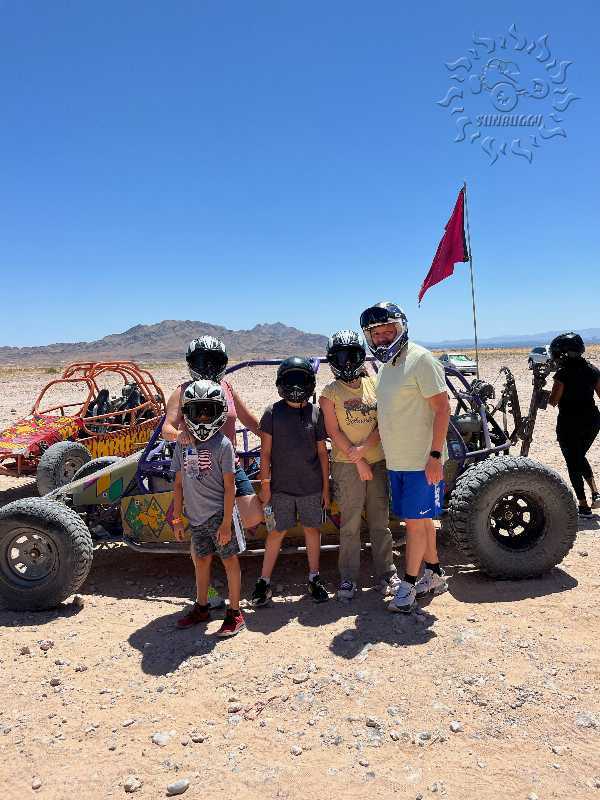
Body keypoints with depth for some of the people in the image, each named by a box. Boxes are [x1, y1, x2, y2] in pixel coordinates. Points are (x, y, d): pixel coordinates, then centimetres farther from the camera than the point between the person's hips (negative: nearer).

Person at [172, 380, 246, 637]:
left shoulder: (222, 444, -11)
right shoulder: (182, 445, 3)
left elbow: (229, 487, -11)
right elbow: (179, 484, 9)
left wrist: (226, 522, -13)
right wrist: (177, 518, 9)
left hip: (218, 514, -5)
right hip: (196, 515, 5)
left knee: (229, 559, 5)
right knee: (201, 560, 18)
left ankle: (234, 612, 18)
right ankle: (201, 608, 35)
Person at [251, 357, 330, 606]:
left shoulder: (316, 413, 0)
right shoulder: (272, 412, -4)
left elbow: (322, 452, 5)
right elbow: (265, 452, -1)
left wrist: (326, 486, 5)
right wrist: (265, 485, -4)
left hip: (312, 486, 2)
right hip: (281, 486, -1)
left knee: (312, 529, 12)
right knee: (277, 532, 6)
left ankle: (314, 578, 27)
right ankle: (264, 582, 18)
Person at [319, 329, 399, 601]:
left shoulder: (374, 384, 6)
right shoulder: (330, 393, -2)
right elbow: (334, 432, -6)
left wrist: (363, 448, -12)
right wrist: (359, 461, -9)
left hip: (378, 460, 3)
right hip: (347, 465, -3)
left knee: (381, 520, 9)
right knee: (350, 523, 1)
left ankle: (386, 573, 21)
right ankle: (348, 578, 13)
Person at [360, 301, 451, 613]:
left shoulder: (420, 359, -14)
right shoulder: (386, 365, 11)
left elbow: (442, 407, -17)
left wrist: (435, 455, -20)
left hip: (422, 461, -8)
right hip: (396, 461, 8)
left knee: (415, 521, 1)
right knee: (421, 520, 17)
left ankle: (408, 585, 14)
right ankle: (434, 575, 32)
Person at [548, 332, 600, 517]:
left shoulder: (563, 373, -14)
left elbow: (553, 401, -12)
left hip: (569, 424, -6)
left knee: (573, 462, 7)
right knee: (580, 457, 26)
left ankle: (583, 506, 9)